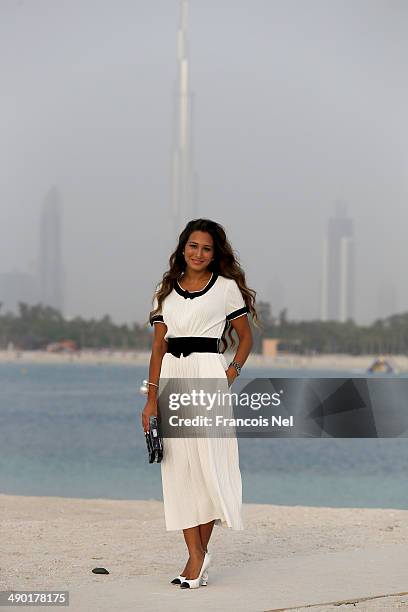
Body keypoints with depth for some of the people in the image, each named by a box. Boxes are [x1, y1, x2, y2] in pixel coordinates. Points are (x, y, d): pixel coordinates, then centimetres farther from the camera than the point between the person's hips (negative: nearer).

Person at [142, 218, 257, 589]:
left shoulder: (226, 287, 5)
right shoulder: (166, 290, 13)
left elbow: (246, 336, 10)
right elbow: (158, 345, 9)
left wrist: (232, 372, -6)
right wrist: (152, 398, 1)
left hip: (208, 373, -3)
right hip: (171, 377, 4)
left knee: (208, 461, -5)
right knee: (179, 467, 0)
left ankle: (200, 551, 5)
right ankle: (196, 556, 3)